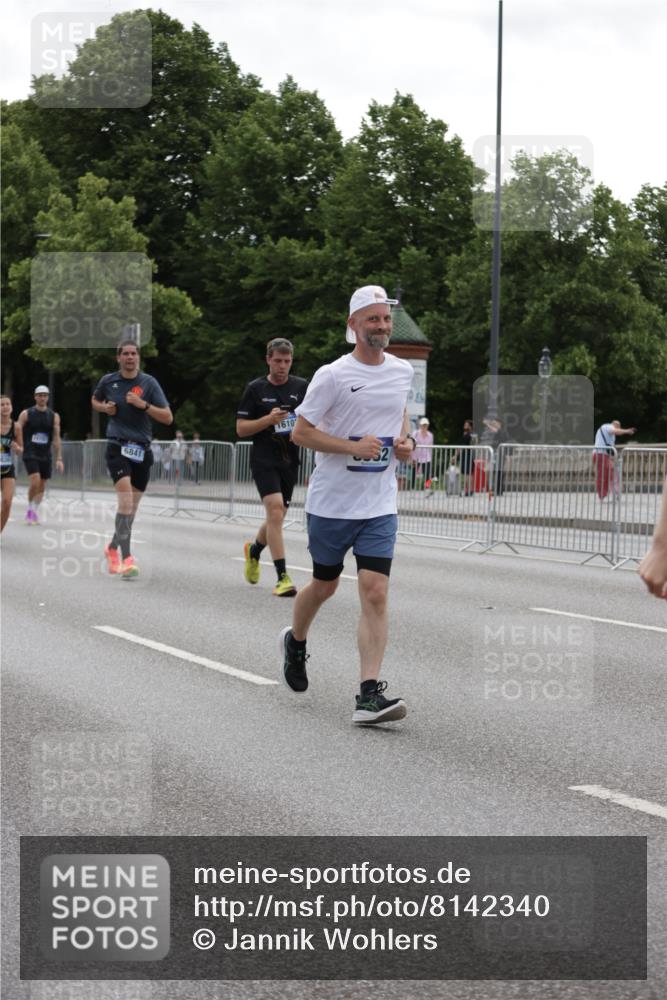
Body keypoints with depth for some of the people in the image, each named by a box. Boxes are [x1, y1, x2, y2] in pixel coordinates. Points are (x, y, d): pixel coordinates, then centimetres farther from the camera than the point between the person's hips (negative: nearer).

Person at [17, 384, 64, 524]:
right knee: (35, 482, -18)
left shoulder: (54, 416, 7)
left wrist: (59, 459, -1)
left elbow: (56, 439, 5)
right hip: (30, 454, -4)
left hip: (45, 455, 4)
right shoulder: (26, 414, 0)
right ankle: (30, 509, 1)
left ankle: (34, 512, 16)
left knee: (42, 486, 5)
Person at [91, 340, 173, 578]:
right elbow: (95, 400, 26)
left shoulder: (149, 383, 1)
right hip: (117, 446, -2)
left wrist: (143, 404, -16)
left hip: (142, 450, 2)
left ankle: (113, 548, 34)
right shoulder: (108, 381, 5)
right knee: (126, 500, -20)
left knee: (131, 507, 10)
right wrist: (104, 408, 3)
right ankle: (127, 558, -24)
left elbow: (168, 418, -3)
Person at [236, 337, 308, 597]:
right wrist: (268, 420, -16)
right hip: (264, 460, -4)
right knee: (275, 510, -20)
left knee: (276, 518, 13)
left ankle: (254, 549, 45)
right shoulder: (255, 389, -1)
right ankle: (282, 577, -20)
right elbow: (241, 429, -1)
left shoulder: (302, 387, 5)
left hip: (290, 460, 4)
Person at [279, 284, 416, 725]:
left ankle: (370, 694, -14)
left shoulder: (403, 371, 6)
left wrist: (406, 440, 6)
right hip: (330, 502, -2)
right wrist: (353, 447, -20)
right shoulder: (333, 375, -10)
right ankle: (296, 642, 47)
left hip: (379, 506, 3)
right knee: (325, 585, 14)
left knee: (376, 594, -11)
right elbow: (300, 431, -9)